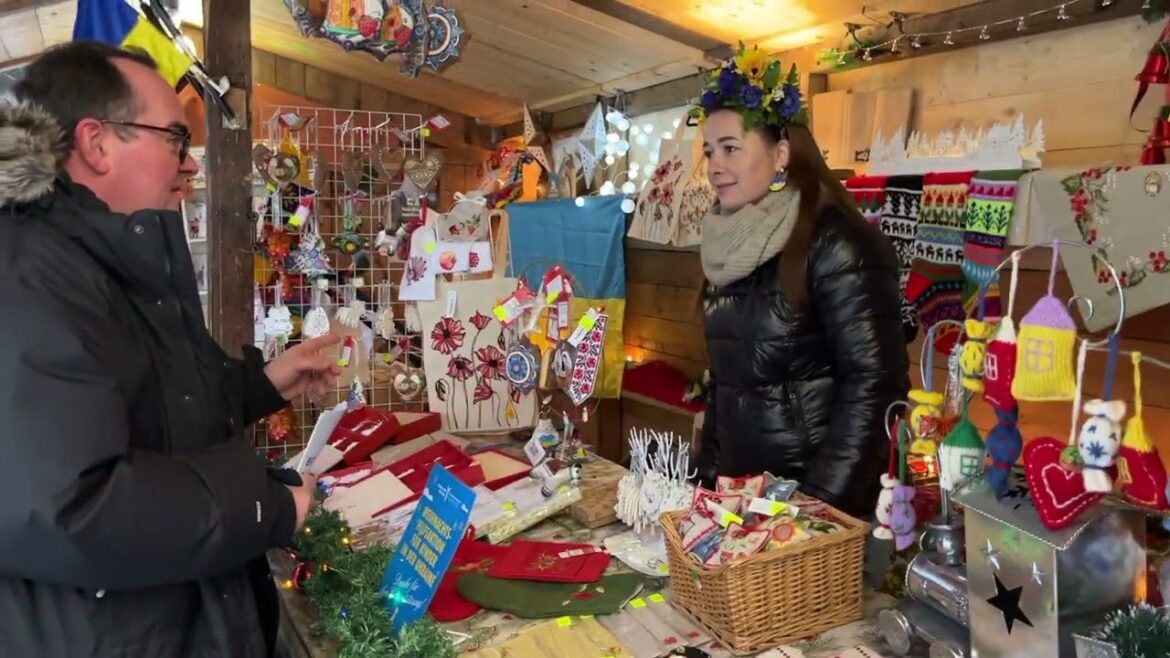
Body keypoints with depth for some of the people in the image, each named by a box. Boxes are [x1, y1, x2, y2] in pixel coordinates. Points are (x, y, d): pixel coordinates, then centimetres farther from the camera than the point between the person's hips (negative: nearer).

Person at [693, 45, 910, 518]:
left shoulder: (834, 244, -15)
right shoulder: (731, 249, 8)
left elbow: (874, 383, -19)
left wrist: (820, 501, -21)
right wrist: (708, 475, 11)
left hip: (819, 499, -7)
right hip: (740, 487, 7)